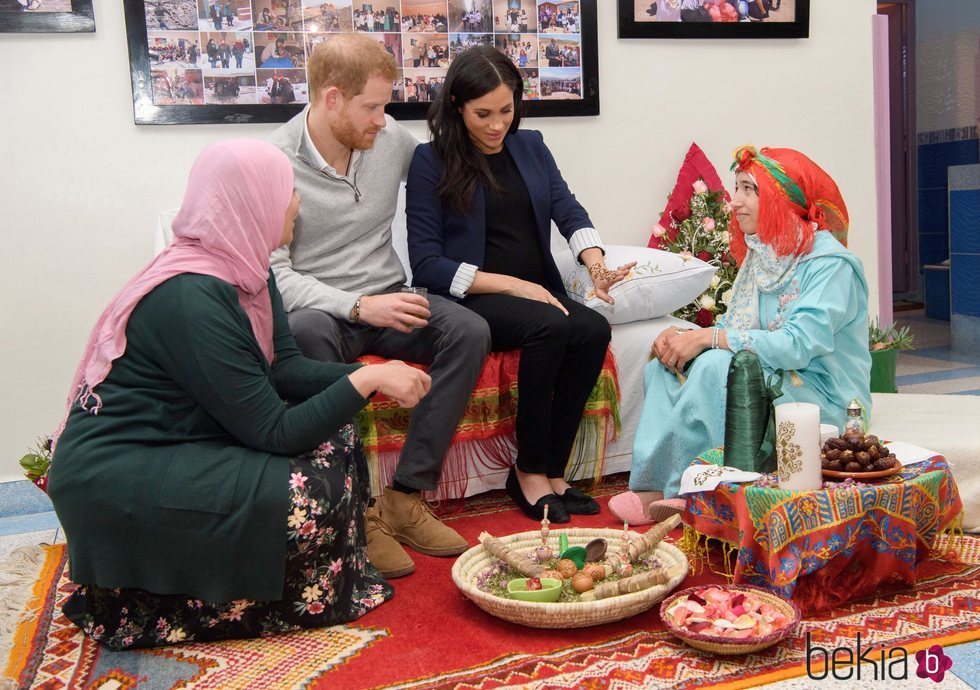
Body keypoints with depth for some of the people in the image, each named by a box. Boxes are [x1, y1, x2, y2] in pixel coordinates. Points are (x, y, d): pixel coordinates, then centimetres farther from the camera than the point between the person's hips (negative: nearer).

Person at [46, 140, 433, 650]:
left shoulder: (243, 269, 1)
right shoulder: (194, 299, -27)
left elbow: (283, 369, 2)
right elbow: (273, 432, -24)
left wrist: (370, 374, -10)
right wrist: (367, 380, -19)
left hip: (181, 442, 9)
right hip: (114, 479, -9)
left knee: (333, 436, -1)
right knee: (314, 497, -19)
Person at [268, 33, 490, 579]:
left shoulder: (393, 139, 3)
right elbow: (273, 273, -15)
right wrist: (357, 306, -27)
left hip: (387, 298, 5)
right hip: (318, 308, -4)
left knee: (470, 331, -23)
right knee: (308, 334, -39)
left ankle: (407, 498, -20)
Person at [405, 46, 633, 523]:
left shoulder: (531, 146, 14)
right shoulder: (431, 161, -2)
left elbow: (567, 209, 0)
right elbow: (426, 264, -9)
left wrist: (595, 262, -22)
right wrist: (511, 285, -17)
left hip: (539, 291, 5)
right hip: (471, 300, -5)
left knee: (593, 329, -26)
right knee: (549, 326, -33)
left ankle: (550, 470, -13)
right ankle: (531, 471, -16)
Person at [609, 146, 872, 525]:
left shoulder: (831, 263, -15)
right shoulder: (760, 255, 11)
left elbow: (797, 345, -27)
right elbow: (732, 330, 10)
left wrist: (708, 337, -26)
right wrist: (684, 337, -11)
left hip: (824, 398, -8)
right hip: (773, 379, 8)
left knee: (716, 365, -31)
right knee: (663, 366, -8)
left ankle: (678, 490, -18)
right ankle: (651, 487, -18)